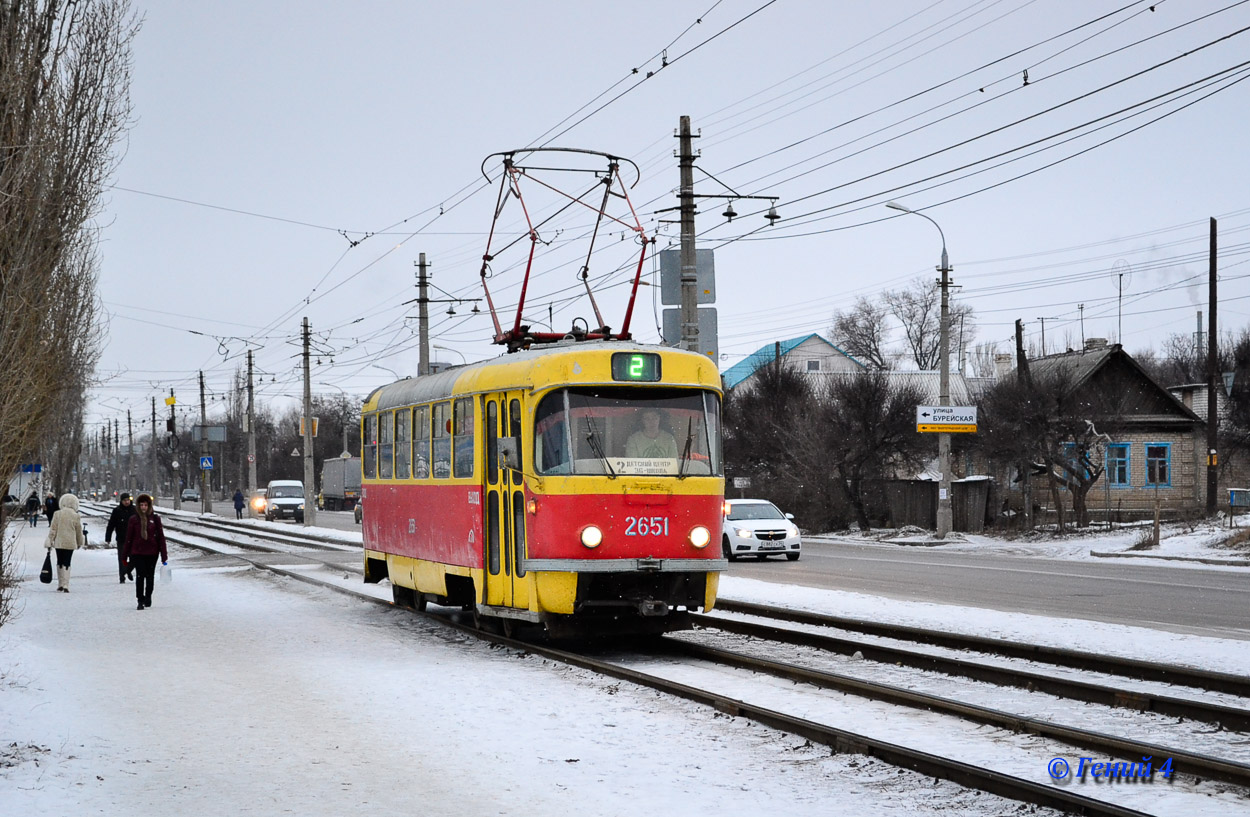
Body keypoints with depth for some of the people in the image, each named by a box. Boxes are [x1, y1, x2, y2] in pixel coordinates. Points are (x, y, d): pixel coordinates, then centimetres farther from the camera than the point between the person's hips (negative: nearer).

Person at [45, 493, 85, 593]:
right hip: (70, 543, -1)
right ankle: (65, 585, -7)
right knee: (66, 563, 3)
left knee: (60, 563, 13)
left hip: (59, 542, 1)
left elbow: (53, 529, -4)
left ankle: (60, 584, 14)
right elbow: (79, 531, 4)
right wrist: (80, 543, 18)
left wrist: (50, 541, 2)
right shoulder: (76, 516, -4)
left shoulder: (57, 514, -4)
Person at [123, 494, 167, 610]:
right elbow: (129, 538, 4)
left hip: (152, 552, 1)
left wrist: (164, 555, 0)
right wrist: (126, 555, 4)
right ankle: (140, 601, -2)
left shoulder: (155, 518, -1)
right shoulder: (133, 519, -1)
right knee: (140, 576, -7)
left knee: (150, 576, 12)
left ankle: (148, 597, 30)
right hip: (137, 552, -1)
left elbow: (161, 536, 2)